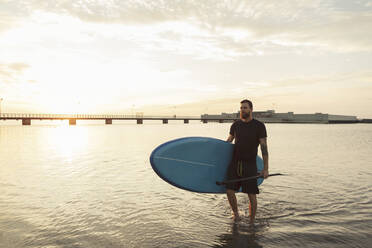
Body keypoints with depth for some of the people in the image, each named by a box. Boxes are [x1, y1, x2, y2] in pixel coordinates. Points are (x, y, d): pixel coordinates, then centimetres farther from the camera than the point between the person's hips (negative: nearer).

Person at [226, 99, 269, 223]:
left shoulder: (259, 126, -5)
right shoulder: (236, 125, 7)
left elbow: (264, 148, -7)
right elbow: (228, 142, 19)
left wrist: (266, 168, -11)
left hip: (250, 165, -3)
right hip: (235, 163, 4)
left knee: (251, 195, 0)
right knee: (229, 191, -2)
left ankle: (251, 221, 20)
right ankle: (235, 214, 24)